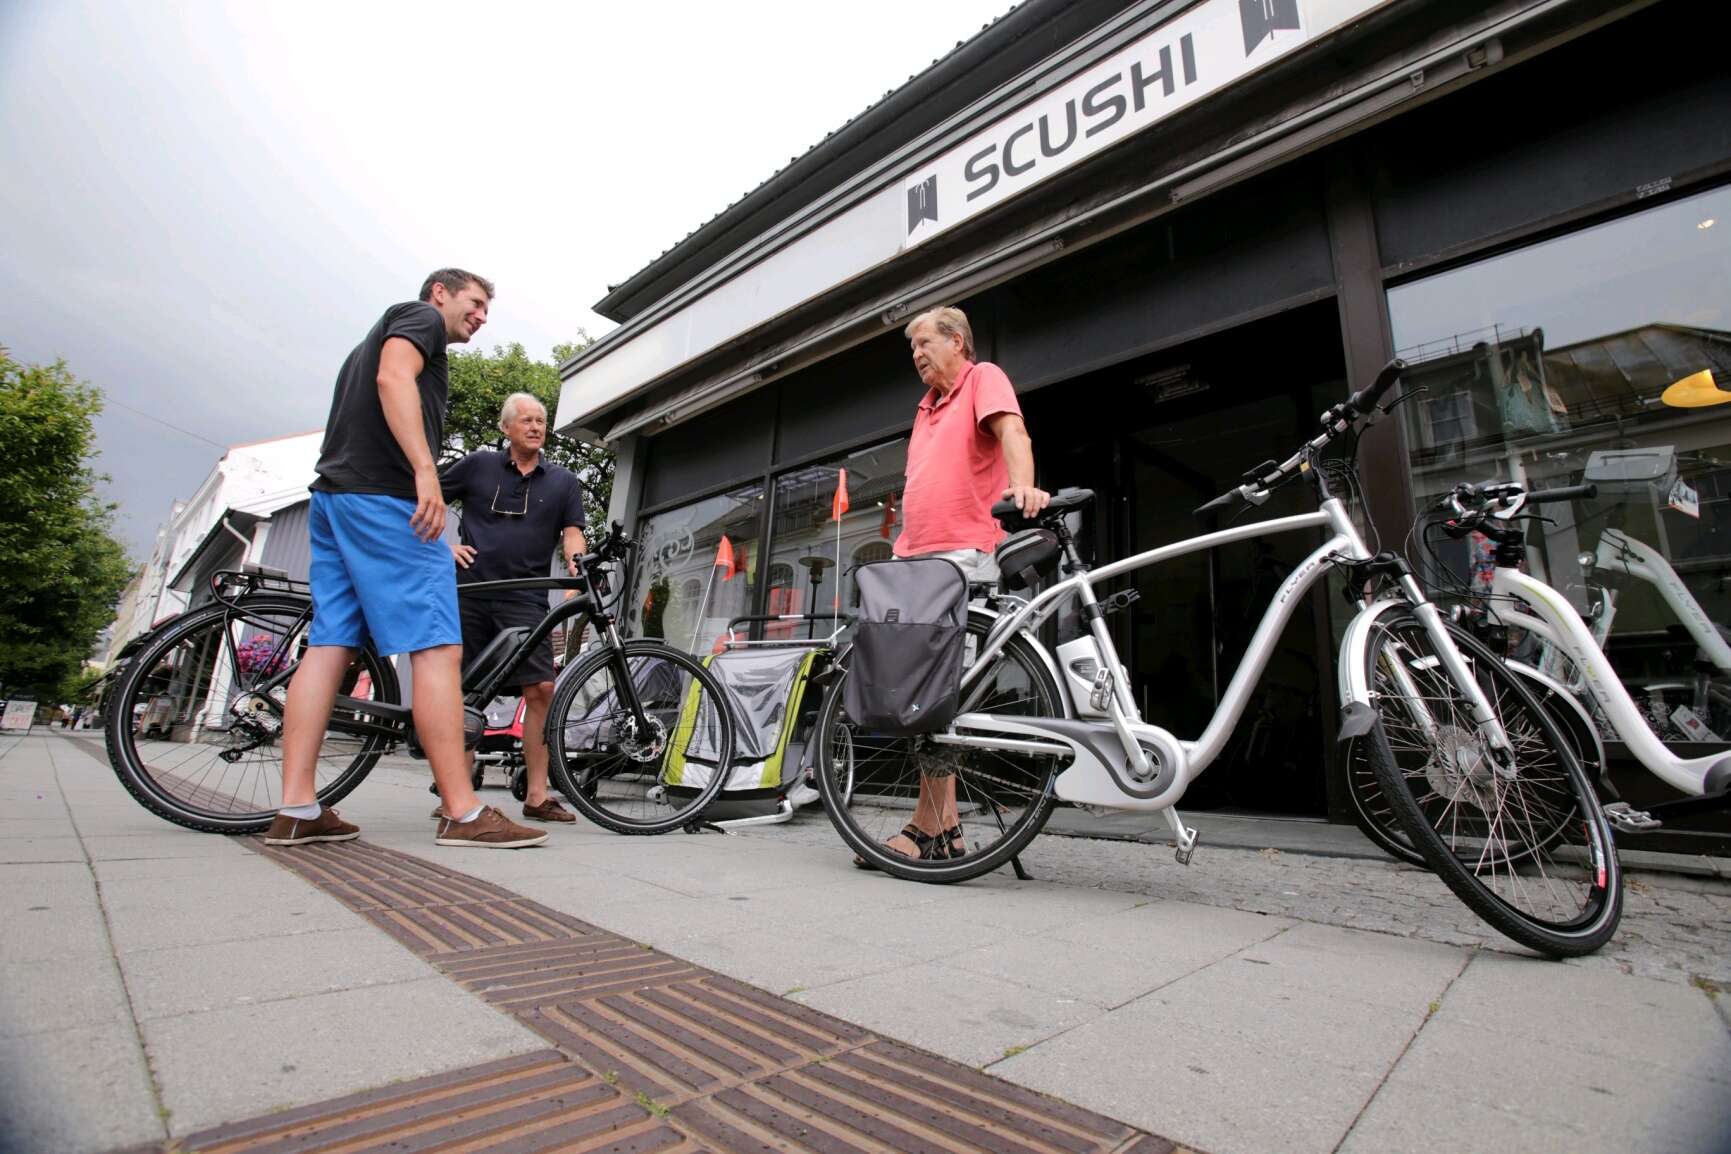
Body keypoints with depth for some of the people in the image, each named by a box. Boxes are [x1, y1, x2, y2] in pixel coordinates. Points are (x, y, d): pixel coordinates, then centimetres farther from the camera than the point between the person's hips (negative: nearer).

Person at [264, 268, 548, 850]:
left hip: (332, 496, 10)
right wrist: (425, 471, -24)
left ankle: (296, 809, 4)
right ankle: (464, 815, -14)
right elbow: (394, 379, -14)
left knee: (329, 643, 4)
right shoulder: (421, 315, 6)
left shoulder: (377, 334, 34)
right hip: (384, 496, -10)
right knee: (438, 648, -14)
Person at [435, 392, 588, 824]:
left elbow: (571, 531, 5)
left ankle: (537, 795, -2)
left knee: (541, 689, -10)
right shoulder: (478, 464, 10)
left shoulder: (563, 481, 13)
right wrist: (445, 543, 1)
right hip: (470, 592, 0)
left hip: (525, 599, 0)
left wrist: (576, 562, -16)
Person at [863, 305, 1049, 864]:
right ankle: (945, 827, 14)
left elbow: (1012, 431, -16)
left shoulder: (984, 378, 5)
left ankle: (928, 827, -3)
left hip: (963, 557, -8)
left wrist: (1022, 486, -36)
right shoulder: (928, 404, 28)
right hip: (917, 560, 8)